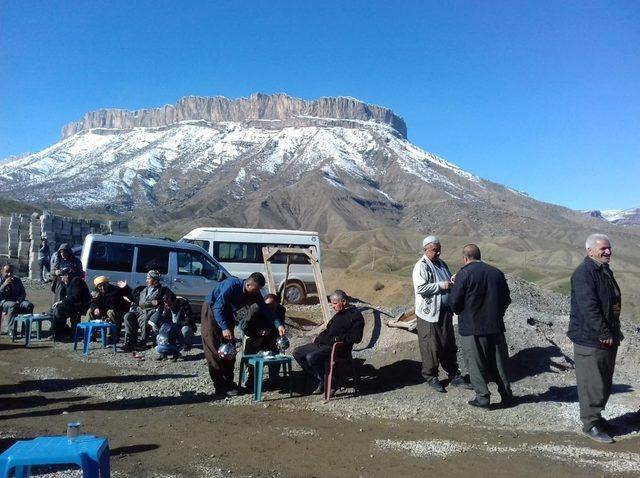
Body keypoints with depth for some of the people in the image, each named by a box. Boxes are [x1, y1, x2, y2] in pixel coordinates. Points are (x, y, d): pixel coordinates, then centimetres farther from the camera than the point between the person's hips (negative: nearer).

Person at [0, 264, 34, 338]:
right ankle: (11, 331, -37)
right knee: (13, 305, -39)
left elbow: (23, 293, 15)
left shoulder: (17, 280, 14)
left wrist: (19, 300, -7)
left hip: (17, 301, 3)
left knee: (29, 305, -29)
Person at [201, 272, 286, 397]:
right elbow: (217, 308, -31)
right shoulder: (231, 285, -31)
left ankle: (228, 382, 13)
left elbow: (265, 309, -9)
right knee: (215, 350, -9)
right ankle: (221, 386, -7)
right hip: (211, 309, -7)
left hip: (226, 312, 7)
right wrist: (224, 328, -37)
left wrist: (279, 325, -20)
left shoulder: (254, 293, -11)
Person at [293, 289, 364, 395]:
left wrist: (337, 338, -20)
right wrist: (319, 337, 14)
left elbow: (356, 337, -18)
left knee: (311, 357, -31)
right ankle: (318, 379, 3)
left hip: (336, 348, -10)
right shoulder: (339, 313, 20)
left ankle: (325, 382, -8)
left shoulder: (355, 315, -9)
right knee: (297, 352, 3)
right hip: (322, 343, 10)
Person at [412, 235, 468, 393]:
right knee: (431, 347, 2)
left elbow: (449, 282, 25)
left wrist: (452, 283, 2)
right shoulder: (421, 266, -12)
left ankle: (454, 375, 25)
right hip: (429, 313, -7)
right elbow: (420, 288, -22)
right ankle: (431, 377, 17)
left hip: (445, 311, 7)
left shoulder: (442, 264, 13)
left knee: (449, 345, 14)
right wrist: (440, 285, -21)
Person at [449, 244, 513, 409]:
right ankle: (507, 395, 25)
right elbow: (506, 299, 10)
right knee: (499, 362, 16)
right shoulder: (497, 273, 4)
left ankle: (482, 397, 11)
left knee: (476, 364, 7)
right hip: (495, 326, 5)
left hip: (471, 327, -5)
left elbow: (454, 301, -14)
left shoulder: (464, 274, -13)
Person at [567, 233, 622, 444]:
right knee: (592, 384, -2)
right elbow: (588, 307, -24)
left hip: (608, 338, 10)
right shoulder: (584, 273, -17)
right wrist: (604, 334, -22)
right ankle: (591, 424, 10)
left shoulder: (606, 271, 14)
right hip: (590, 339, -10)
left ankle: (596, 416, 33)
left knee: (605, 383, 19)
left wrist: (614, 332, 17)